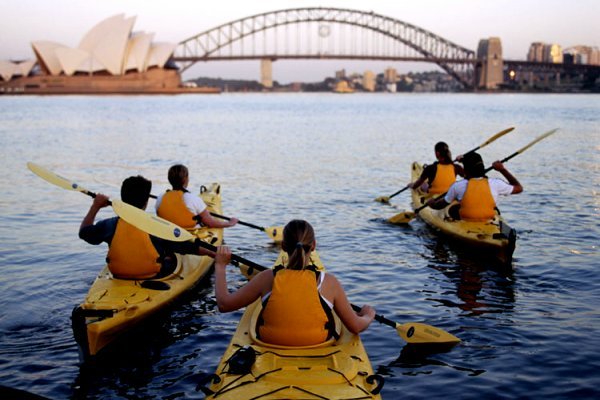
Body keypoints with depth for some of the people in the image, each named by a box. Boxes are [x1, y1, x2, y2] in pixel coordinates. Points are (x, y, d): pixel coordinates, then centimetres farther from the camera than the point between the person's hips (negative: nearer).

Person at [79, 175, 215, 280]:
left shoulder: (109, 225, -16)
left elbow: (84, 232, 5)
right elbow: (187, 247, -16)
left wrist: (95, 206, 13)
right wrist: (213, 253, -6)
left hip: (119, 277, 4)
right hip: (153, 278, -4)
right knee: (172, 257, 23)